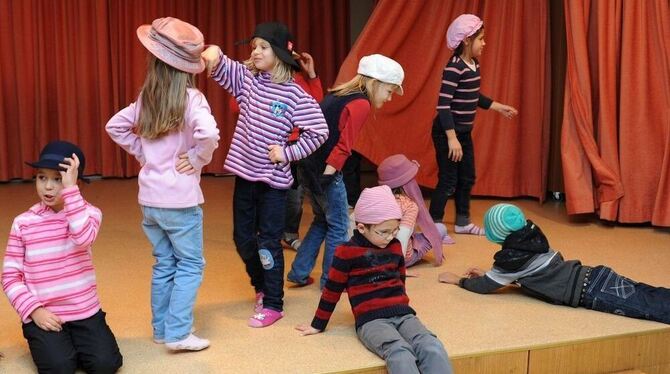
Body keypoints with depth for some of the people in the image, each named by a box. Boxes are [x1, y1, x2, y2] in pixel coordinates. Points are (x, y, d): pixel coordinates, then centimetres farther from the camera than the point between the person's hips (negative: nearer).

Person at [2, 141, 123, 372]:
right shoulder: (23, 223, -3)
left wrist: (70, 188, -29)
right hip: (43, 315, 0)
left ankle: (76, 344, 15)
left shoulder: (89, 212, -4)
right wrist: (34, 310, -14)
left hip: (85, 312, 0)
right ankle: (51, 344, 13)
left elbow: (83, 238, -29)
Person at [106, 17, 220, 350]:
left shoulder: (146, 99, 5)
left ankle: (161, 329, 23)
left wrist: (141, 152, 13)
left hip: (149, 197, 6)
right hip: (179, 198, -6)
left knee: (163, 264, 16)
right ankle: (177, 333, 1)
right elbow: (209, 134, -31)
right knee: (190, 265, 5)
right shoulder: (190, 98, -14)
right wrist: (197, 159, -14)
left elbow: (115, 127, 15)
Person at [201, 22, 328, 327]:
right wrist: (214, 55, -36)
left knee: (268, 242, 0)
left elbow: (318, 132, -7)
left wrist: (288, 153, -11)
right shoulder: (246, 78, 1)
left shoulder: (295, 95, -10)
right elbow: (221, 68, -14)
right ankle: (261, 285, 38)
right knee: (242, 239, 14)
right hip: (244, 173, 5)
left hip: (274, 179, -5)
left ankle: (273, 304, 12)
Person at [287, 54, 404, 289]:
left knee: (322, 221, 23)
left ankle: (299, 272, 25)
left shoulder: (337, 94, 14)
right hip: (326, 171, -9)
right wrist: (328, 174, -18)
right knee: (338, 227, 7)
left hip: (308, 166, 9)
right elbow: (343, 146, -18)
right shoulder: (361, 104, -13)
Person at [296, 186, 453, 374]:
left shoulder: (395, 247, 14)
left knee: (433, 349, -26)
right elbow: (332, 289, 6)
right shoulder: (347, 252, -2)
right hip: (371, 319, -5)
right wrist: (318, 325, 14)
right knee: (400, 354, -35)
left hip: (402, 314, 5)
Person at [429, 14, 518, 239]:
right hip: (447, 133, -9)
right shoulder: (454, 67, -21)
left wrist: (499, 107, 25)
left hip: (464, 132, 9)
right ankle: (434, 226, 8)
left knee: (467, 178, 17)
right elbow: (443, 105, -25)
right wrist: (452, 138, -27)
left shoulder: (474, 64, 6)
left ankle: (462, 222, 31)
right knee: (448, 181, -3)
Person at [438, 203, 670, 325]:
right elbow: (510, 275, 30)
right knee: (648, 298, 5)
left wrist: (458, 280, 14)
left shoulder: (514, 257, -11)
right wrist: (486, 274, 25)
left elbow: (485, 286, 0)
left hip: (591, 292, -8)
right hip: (594, 276, 8)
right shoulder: (529, 239, 13)